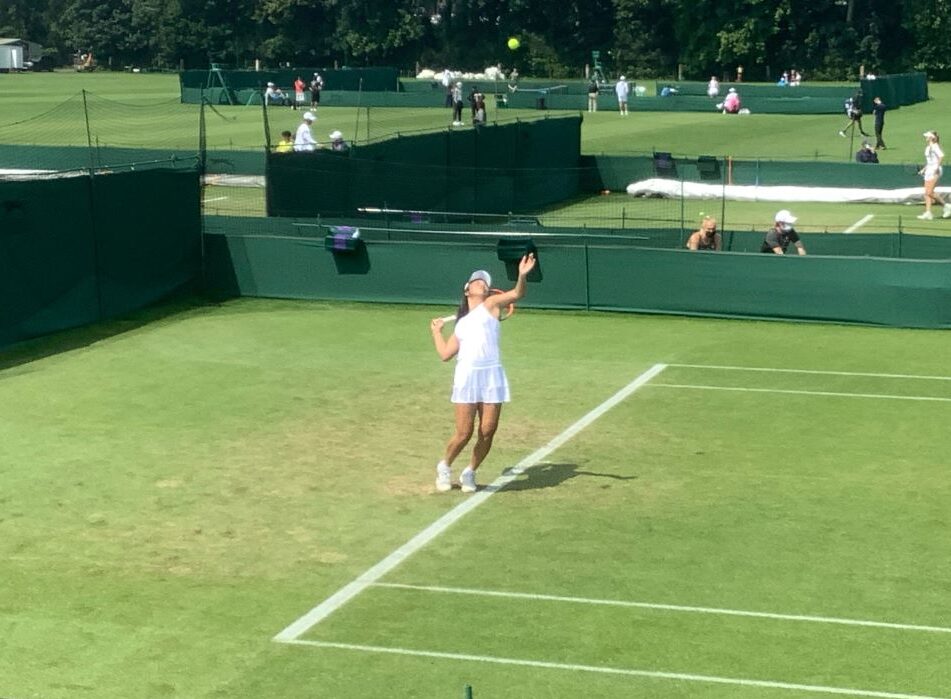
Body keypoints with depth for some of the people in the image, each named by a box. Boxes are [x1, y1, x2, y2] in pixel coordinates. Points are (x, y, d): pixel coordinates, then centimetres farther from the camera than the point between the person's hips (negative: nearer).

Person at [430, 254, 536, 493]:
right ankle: (444, 466, 21)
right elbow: (445, 354, 18)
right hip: (466, 376, 1)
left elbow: (516, 294, -3)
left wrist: (522, 276, -23)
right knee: (464, 433, -3)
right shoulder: (461, 324, 23)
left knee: (487, 432, -2)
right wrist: (437, 331, 30)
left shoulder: (491, 305, 15)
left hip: (492, 376, -1)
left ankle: (470, 472, 18)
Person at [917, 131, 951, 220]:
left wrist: (937, 166, -26)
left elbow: (941, 155, -26)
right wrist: (923, 169, 19)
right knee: (927, 193, 3)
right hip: (929, 170, 10)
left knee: (929, 192, -13)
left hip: (934, 171, -10)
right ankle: (928, 213, 4)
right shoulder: (928, 147, 16)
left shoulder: (934, 146, -12)